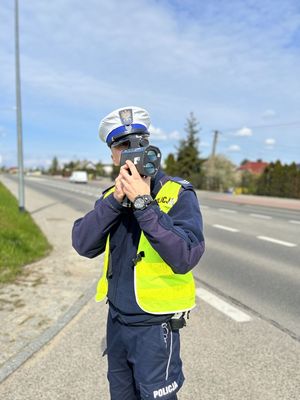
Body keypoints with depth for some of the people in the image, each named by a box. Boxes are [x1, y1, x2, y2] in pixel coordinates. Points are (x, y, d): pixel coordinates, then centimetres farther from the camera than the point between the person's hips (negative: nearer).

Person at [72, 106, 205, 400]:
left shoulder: (178, 194, -15)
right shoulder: (111, 195, 1)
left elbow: (185, 257, -29)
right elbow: (84, 245, -12)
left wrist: (144, 202, -31)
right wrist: (116, 199, -23)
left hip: (154, 325, -5)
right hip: (116, 319, 5)